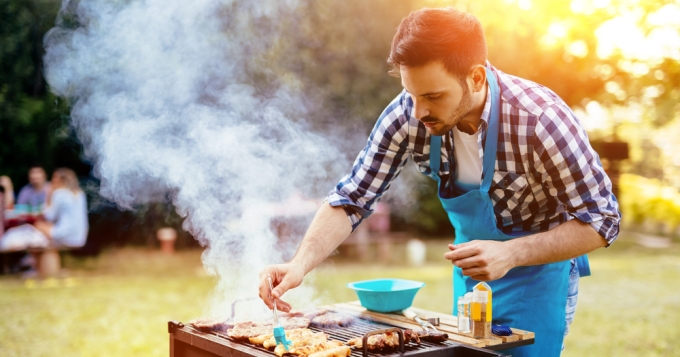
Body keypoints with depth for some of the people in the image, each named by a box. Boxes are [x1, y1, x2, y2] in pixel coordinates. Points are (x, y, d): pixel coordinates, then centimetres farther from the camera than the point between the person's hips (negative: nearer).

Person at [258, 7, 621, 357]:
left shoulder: (540, 119, -32)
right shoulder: (407, 114, -22)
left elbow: (601, 220, -24)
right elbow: (351, 198, -16)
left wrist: (510, 254, -35)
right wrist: (300, 264, -31)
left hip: (538, 267, -4)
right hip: (472, 265, 4)